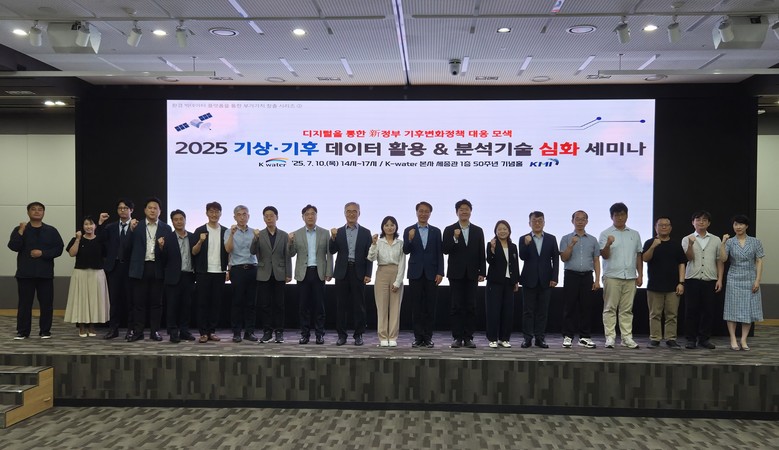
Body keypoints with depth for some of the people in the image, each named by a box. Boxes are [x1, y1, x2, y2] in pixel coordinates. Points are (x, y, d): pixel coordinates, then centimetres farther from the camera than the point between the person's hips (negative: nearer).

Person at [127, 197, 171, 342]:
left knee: (156, 302, 5)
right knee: (139, 301, 3)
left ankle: (155, 331, 13)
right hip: (140, 268, 0)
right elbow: (131, 246, -1)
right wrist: (131, 230, -11)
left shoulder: (166, 228, 7)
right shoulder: (137, 226, 8)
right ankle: (138, 332, 10)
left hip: (157, 268, 0)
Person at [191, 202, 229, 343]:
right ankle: (203, 333, 3)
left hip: (219, 272, 2)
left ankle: (212, 331, 11)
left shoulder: (225, 231, 8)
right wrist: (200, 241, -20)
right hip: (204, 272, -2)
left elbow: (228, 252, 10)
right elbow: (194, 252, -1)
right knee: (203, 302, 0)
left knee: (216, 303, 5)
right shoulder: (200, 231, 3)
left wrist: (228, 270, 1)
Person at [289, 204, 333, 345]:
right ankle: (305, 334, 10)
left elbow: (329, 254, 4)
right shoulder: (296, 234, 7)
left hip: (319, 273, -1)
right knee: (304, 305, 3)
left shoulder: (325, 233, 6)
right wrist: (290, 242, -13)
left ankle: (320, 334, 8)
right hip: (303, 273, 1)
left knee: (319, 304, 1)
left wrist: (329, 273, -3)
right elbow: (292, 254, 5)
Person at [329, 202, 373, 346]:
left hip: (358, 272, -1)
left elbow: (369, 255, 3)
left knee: (359, 305, 3)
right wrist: (333, 238, -16)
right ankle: (342, 335, 11)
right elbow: (332, 251, 1)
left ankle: (358, 335, 10)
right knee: (341, 305, 4)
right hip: (342, 272, 1)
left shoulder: (365, 232, 6)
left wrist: (368, 274, -5)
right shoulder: (338, 232, 8)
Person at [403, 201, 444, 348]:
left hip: (431, 274, 1)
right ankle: (418, 337, 7)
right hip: (415, 273, -1)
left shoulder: (436, 231, 8)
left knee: (430, 307, 2)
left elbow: (439, 253, 5)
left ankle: (428, 337, 8)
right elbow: (406, 251, -3)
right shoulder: (409, 231, 5)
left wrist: (440, 273, -4)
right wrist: (410, 240, -22)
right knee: (416, 307, 2)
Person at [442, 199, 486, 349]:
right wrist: (455, 239, -18)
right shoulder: (449, 230, 3)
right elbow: (445, 250, -5)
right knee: (457, 306, 0)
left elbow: (481, 254, 7)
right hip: (456, 273, -2)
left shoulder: (478, 231, 9)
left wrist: (482, 272, 1)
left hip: (472, 274, 2)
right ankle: (457, 338, 4)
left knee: (471, 307, 2)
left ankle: (468, 338, 7)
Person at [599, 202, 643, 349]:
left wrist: (640, 275, 10)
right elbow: (604, 255, -6)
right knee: (610, 308, -2)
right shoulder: (606, 234, 2)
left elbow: (638, 256, 16)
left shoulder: (635, 234, 14)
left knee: (627, 309, 6)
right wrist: (608, 244, -26)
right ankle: (610, 337, 1)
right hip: (612, 276, -3)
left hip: (630, 277, 3)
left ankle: (627, 337, 9)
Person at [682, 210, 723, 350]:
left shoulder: (716, 240, 10)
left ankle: (704, 338, 14)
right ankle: (691, 339, 7)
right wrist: (691, 244, -26)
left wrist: (720, 279, 1)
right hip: (692, 280, -1)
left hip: (710, 281, 2)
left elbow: (720, 261, 9)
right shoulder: (687, 239, 5)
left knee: (708, 311, 4)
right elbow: (689, 257, -8)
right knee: (691, 310, 0)